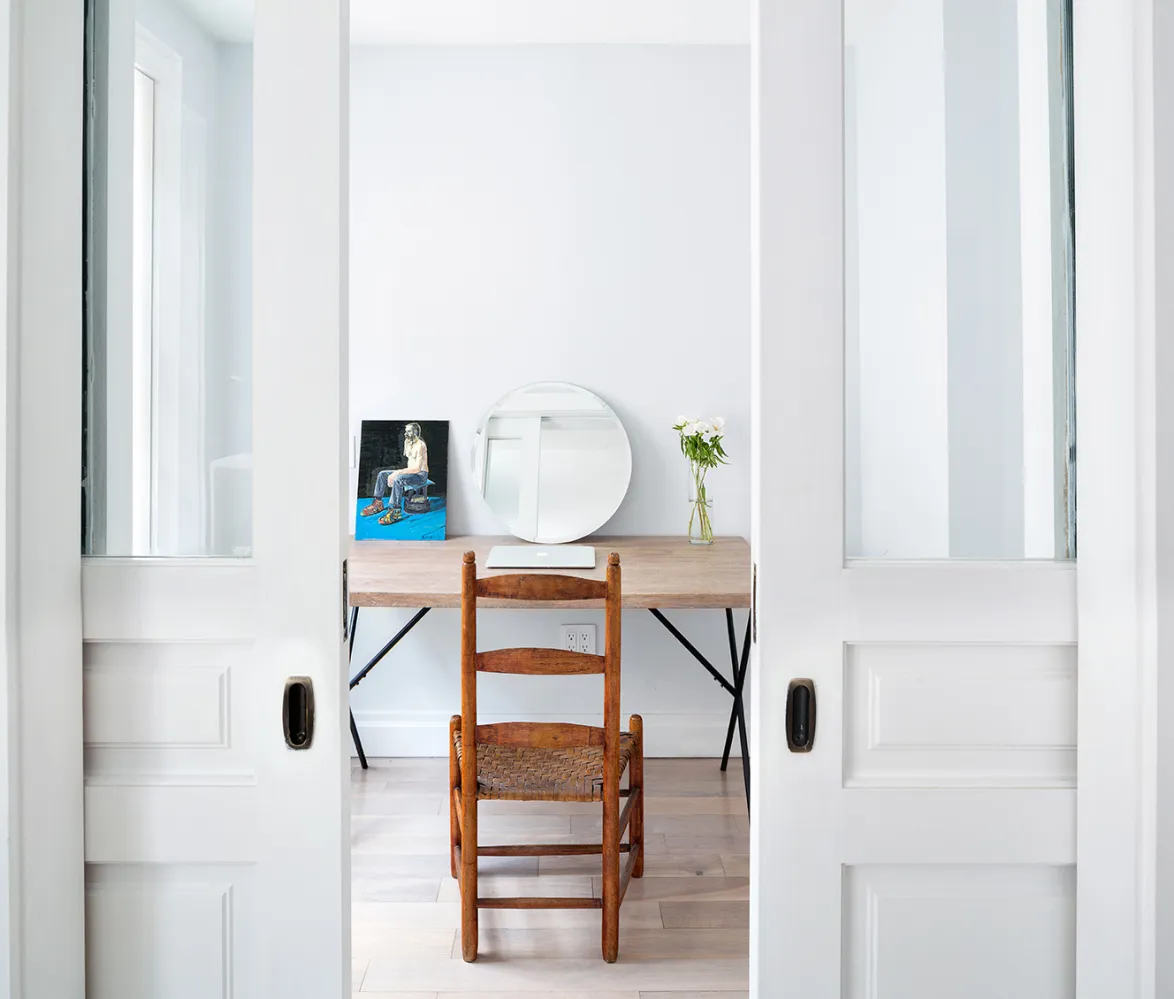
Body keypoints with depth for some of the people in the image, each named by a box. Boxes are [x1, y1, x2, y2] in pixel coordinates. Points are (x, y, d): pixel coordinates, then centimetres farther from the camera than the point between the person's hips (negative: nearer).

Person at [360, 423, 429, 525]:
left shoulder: (420, 445, -18)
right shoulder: (409, 443, 12)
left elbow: (417, 468, -25)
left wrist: (398, 472, -25)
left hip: (421, 475, -10)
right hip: (411, 472, 10)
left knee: (398, 479, -37)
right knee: (382, 474, 3)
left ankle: (395, 511, -36)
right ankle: (378, 503, 2)